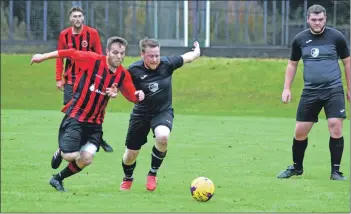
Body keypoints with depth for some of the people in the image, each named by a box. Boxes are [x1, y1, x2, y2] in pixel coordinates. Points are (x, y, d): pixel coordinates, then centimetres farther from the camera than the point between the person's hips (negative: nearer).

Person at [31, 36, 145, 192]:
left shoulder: (123, 75, -2)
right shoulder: (93, 60, -16)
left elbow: (132, 96, 8)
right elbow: (69, 53, -5)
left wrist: (138, 95, -17)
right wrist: (43, 57, 2)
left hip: (95, 123, 4)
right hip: (75, 116, -4)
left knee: (86, 159, -8)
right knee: (71, 156, -14)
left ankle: (58, 179, 19)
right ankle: (61, 152, 27)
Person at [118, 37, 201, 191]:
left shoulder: (167, 64, -17)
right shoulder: (134, 70, -19)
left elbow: (187, 57, 2)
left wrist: (197, 50, 23)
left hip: (163, 111, 0)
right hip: (141, 113, 1)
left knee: (163, 137, -34)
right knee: (131, 154, 8)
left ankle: (153, 174, -9)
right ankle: (127, 179, 45)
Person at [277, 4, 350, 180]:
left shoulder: (336, 37, -2)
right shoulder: (300, 39, 4)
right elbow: (292, 64, 16)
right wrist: (287, 88, 8)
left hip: (334, 89, -2)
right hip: (310, 91, 2)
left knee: (335, 128, -15)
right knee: (300, 132, 3)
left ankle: (335, 171, -3)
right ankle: (296, 167, 25)